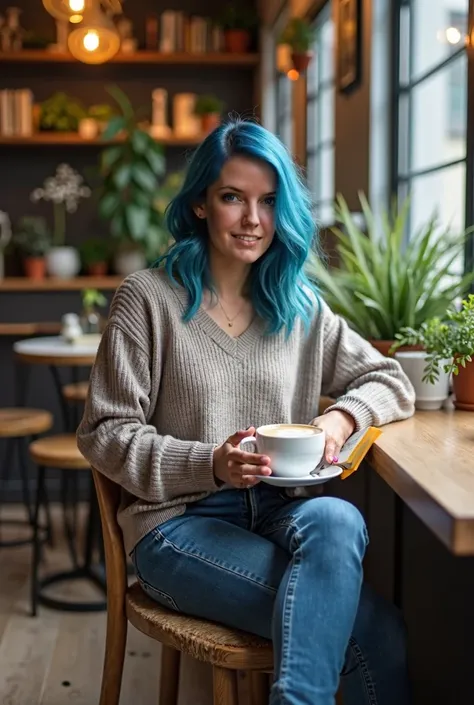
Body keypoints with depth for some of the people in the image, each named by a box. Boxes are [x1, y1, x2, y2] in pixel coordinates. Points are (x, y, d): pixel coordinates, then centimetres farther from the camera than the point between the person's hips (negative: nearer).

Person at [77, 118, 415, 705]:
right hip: (178, 522, -5)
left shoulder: (300, 305, 10)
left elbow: (389, 382, 12)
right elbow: (104, 435, -5)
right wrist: (210, 463, -19)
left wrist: (342, 417, -11)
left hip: (277, 512, 5)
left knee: (337, 520, -33)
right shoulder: (148, 299, -5)